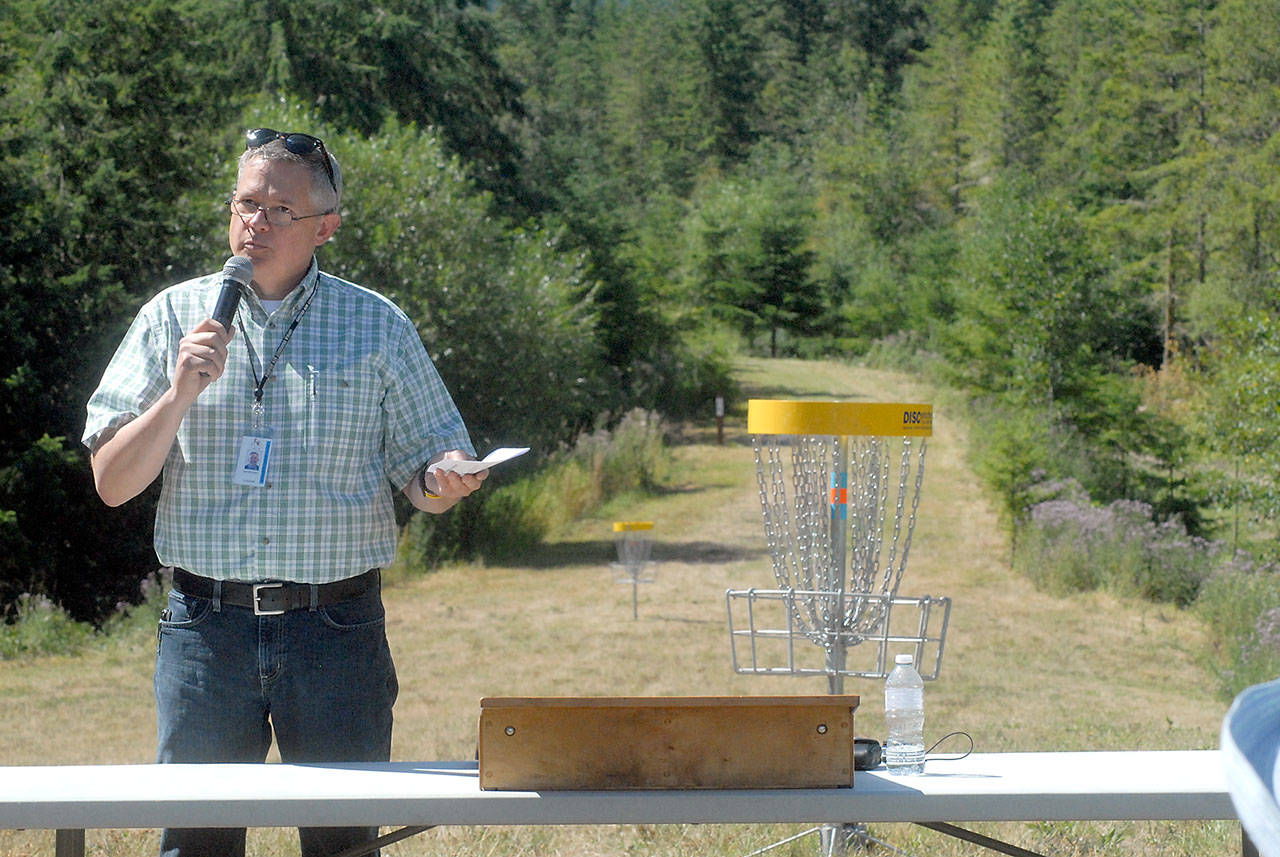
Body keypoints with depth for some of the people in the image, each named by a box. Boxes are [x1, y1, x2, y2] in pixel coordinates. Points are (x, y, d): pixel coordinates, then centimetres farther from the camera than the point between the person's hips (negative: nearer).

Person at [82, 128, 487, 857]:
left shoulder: (377, 326, 6)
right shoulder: (174, 318, 7)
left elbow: (424, 473, 7)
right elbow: (113, 483, 3)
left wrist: (446, 482, -17)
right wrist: (181, 394, -12)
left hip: (338, 628, 0)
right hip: (206, 625, 1)